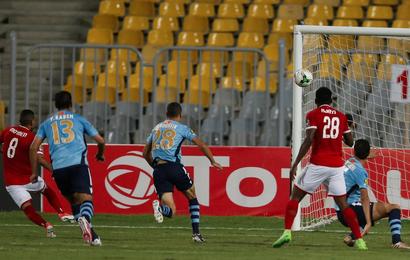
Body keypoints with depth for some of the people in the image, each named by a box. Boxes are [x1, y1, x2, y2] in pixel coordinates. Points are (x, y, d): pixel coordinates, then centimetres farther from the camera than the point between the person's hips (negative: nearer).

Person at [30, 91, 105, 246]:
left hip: (58, 167, 2)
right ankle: (85, 218, -49)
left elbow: (33, 147, 12)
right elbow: (100, 140, 20)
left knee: (73, 200, 18)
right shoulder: (78, 119, 17)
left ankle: (90, 234, 7)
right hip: (78, 163, -2)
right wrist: (100, 154, 41)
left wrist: (34, 173, 17)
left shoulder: (47, 123, 21)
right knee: (86, 198, -14)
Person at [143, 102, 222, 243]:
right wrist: (213, 161, 16)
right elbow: (201, 145, 6)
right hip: (174, 166, -3)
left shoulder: (156, 128, 22)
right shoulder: (182, 128, 9)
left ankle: (159, 206, -36)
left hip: (158, 170, 3)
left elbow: (146, 153, 26)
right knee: (192, 197, 21)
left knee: (171, 211, -1)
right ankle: (196, 233, 12)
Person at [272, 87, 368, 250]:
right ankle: (359, 240, -2)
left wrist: (295, 164, -14)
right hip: (337, 165, 3)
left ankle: (287, 232, -7)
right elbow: (350, 142, 17)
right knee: (342, 203, 7)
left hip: (318, 165, -3)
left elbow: (309, 140, -14)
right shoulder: (341, 117, 11)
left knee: (295, 196, 8)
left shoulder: (313, 115, -2)